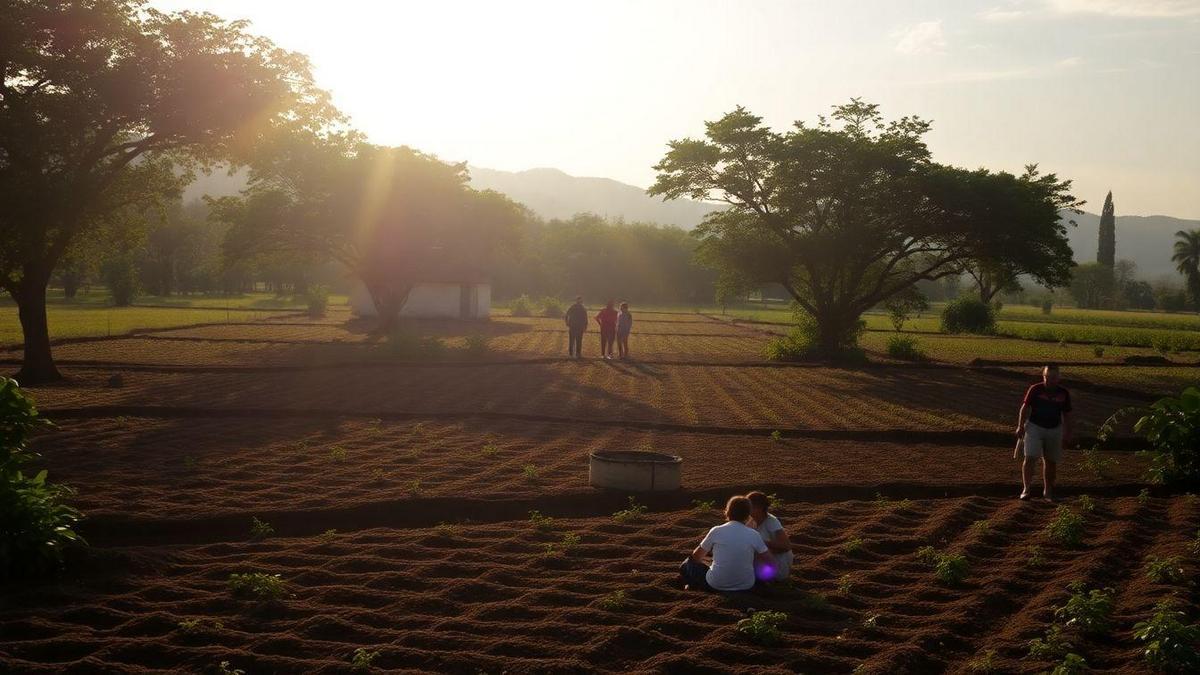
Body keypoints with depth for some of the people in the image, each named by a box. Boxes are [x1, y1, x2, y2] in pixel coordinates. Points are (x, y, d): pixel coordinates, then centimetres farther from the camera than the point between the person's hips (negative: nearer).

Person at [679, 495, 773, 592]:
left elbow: (696, 556, 7)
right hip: (746, 586, 0)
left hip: (716, 585, 0)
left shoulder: (716, 531, -5)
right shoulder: (754, 535, -4)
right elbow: (768, 561, 1)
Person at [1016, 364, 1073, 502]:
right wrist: (1020, 426, -5)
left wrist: (1067, 434, 8)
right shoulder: (1035, 390, -8)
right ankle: (1026, 489, -12)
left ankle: (1048, 491, 23)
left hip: (1054, 430, 3)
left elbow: (1067, 415, 7)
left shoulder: (1064, 393, -1)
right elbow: (1025, 407, -2)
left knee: (1051, 461, 9)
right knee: (1030, 458, -14)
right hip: (1035, 427, -3)